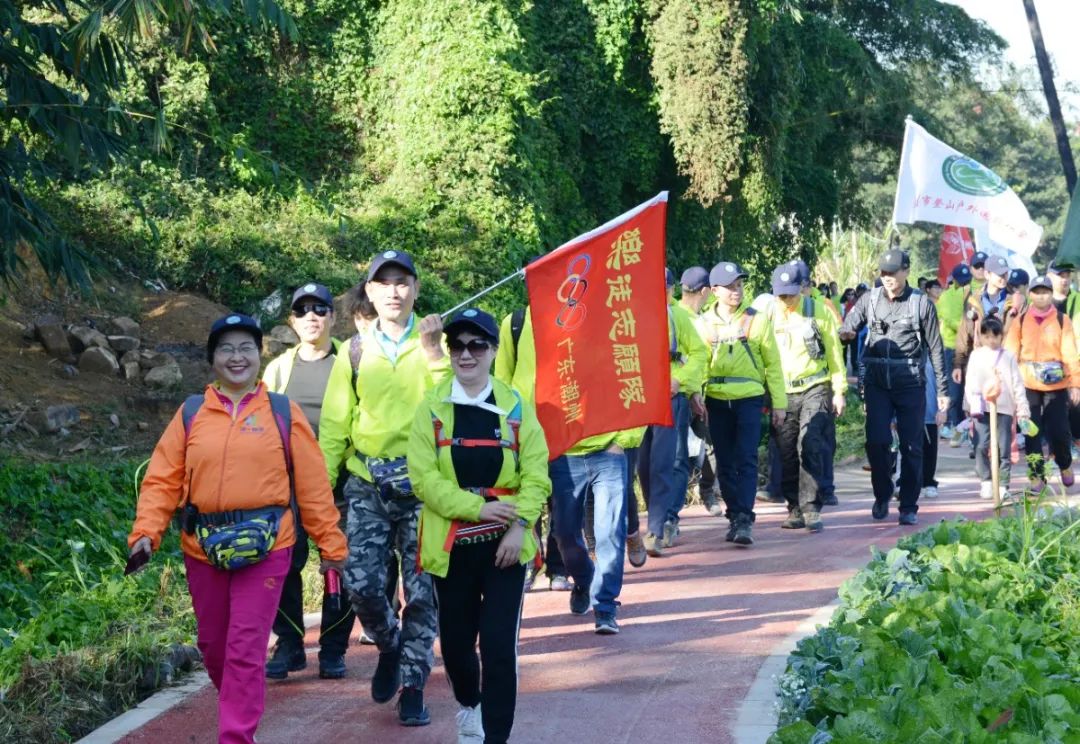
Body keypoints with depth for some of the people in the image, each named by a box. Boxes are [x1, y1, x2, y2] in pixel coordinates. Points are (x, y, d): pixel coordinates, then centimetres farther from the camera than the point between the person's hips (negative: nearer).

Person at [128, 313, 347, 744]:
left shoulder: (283, 413, 2)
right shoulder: (191, 413, 5)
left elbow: (313, 484, 2)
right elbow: (163, 478, 2)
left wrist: (331, 542, 3)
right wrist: (146, 532, -12)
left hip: (265, 548, -3)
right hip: (203, 548, 3)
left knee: (245, 648, -7)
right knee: (213, 644, 16)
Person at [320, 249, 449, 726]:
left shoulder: (436, 344, 3)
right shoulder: (355, 352, 8)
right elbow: (334, 425, 9)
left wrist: (433, 353, -20)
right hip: (368, 487, 1)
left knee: (423, 590, 1)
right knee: (362, 584, -6)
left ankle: (412, 686, 15)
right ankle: (390, 645, 24)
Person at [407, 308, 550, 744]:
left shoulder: (516, 407, 1)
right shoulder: (431, 408, -1)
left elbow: (536, 475, -2)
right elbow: (424, 478, -8)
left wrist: (519, 526, -15)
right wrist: (476, 507, -18)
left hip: (504, 542, -1)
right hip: (451, 543, 1)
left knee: (499, 645, -6)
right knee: (455, 642, 12)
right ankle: (469, 705, 43)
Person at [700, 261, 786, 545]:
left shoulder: (757, 320, 3)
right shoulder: (705, 323, 6)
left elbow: (773, 364, 5)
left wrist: (779, 403, 3)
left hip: (749, 398, -2)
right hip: (717, 401, 2)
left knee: (746, 460, -9)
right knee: (725, 463, 8)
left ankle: (744, 520, -10)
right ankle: (734, 517, 19)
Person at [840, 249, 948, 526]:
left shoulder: (921, 304, 0)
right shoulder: (870, 300, 6)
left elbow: (936, 348, 3)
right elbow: (846, 330, 3)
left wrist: (942, 389, 3)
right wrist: (846, 334, -23)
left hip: (910, 383, -1)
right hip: (877, 382, 1)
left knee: (911, 446, 4)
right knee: (876, 442, -6)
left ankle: (908, 507, 14)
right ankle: (882, 495, 17)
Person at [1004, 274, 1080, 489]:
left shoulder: (1062, 320, 1)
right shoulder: (1021, 321, 4)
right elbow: (1010, 353, 1)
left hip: (1056, 384, -1)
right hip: (1028, 384, 1)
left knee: (1058, 430, -3)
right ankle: (1038, 476, 13)